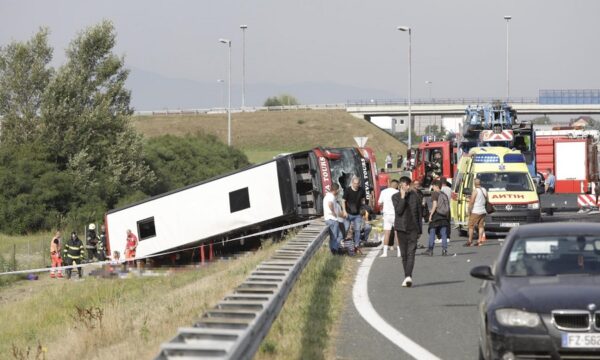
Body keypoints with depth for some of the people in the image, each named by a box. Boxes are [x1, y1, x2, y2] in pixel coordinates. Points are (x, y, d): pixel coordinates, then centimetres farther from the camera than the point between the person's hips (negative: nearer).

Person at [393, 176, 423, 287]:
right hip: (401, 228, 0)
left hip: (413, 228, 0)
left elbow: (419, 213, 10)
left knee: (411, 253, -13)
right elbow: (398, 211, -14)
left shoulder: (415, 195, 5)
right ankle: (407, 277, 16)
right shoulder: (396, 197, 1)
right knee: (404, 254, 6)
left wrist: (419, 229, 8)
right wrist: (403, 197, -17)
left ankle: (408, 276, -24)